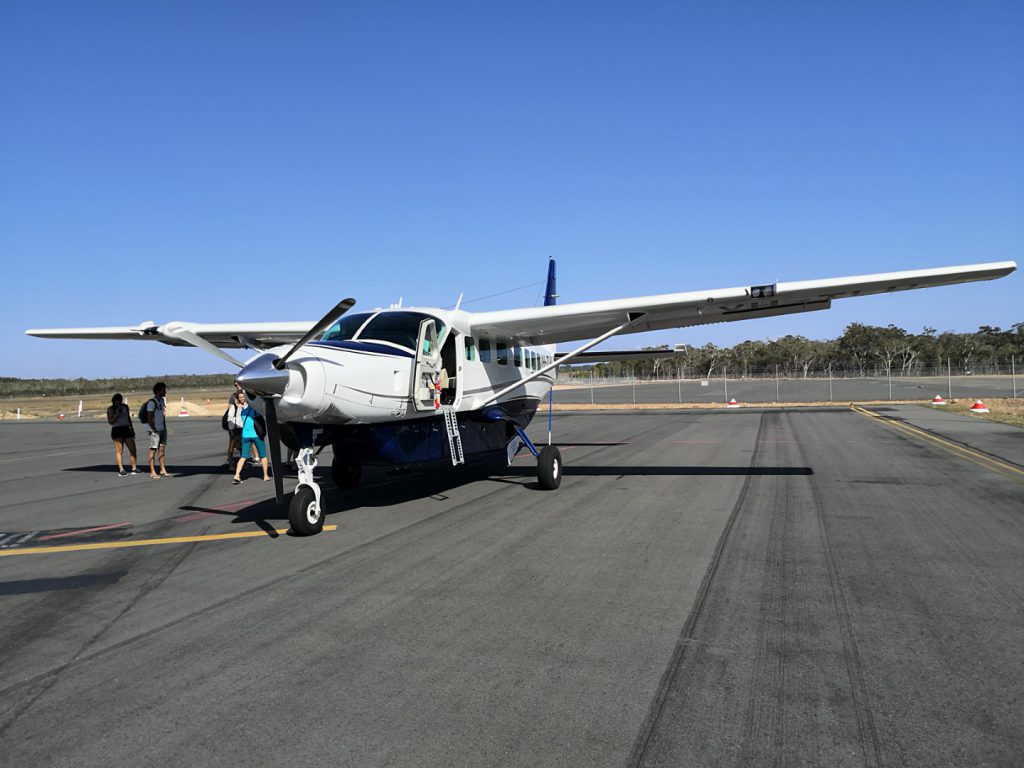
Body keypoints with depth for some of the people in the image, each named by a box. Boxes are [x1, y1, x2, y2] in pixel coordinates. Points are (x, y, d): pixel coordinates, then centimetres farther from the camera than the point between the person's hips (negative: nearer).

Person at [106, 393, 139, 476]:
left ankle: (134, 468, 7)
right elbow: (110, 422, -5)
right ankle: (121, 470, -7)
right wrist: (116, 415, -17)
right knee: (119, 450, -7)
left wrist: (132, 429, 18)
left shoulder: (125, 407, 13)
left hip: (126, 429, 4)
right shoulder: (110, 409, 0)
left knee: (132, 449, 0)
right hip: (117, 430, -4)